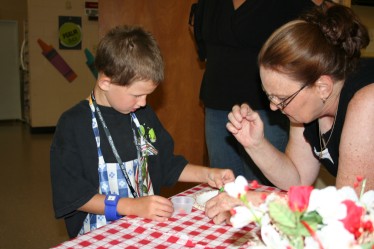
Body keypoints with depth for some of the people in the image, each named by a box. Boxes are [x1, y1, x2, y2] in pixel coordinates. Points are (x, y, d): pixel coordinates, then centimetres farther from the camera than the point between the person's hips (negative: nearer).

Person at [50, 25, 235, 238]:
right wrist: (133, 206, -20)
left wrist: (206, 174, 5)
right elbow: (73, 195, -12)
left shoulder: (144, 115, 11)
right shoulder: (73, 125, -9)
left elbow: (168, 164, 20)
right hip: (99, 234, -3)